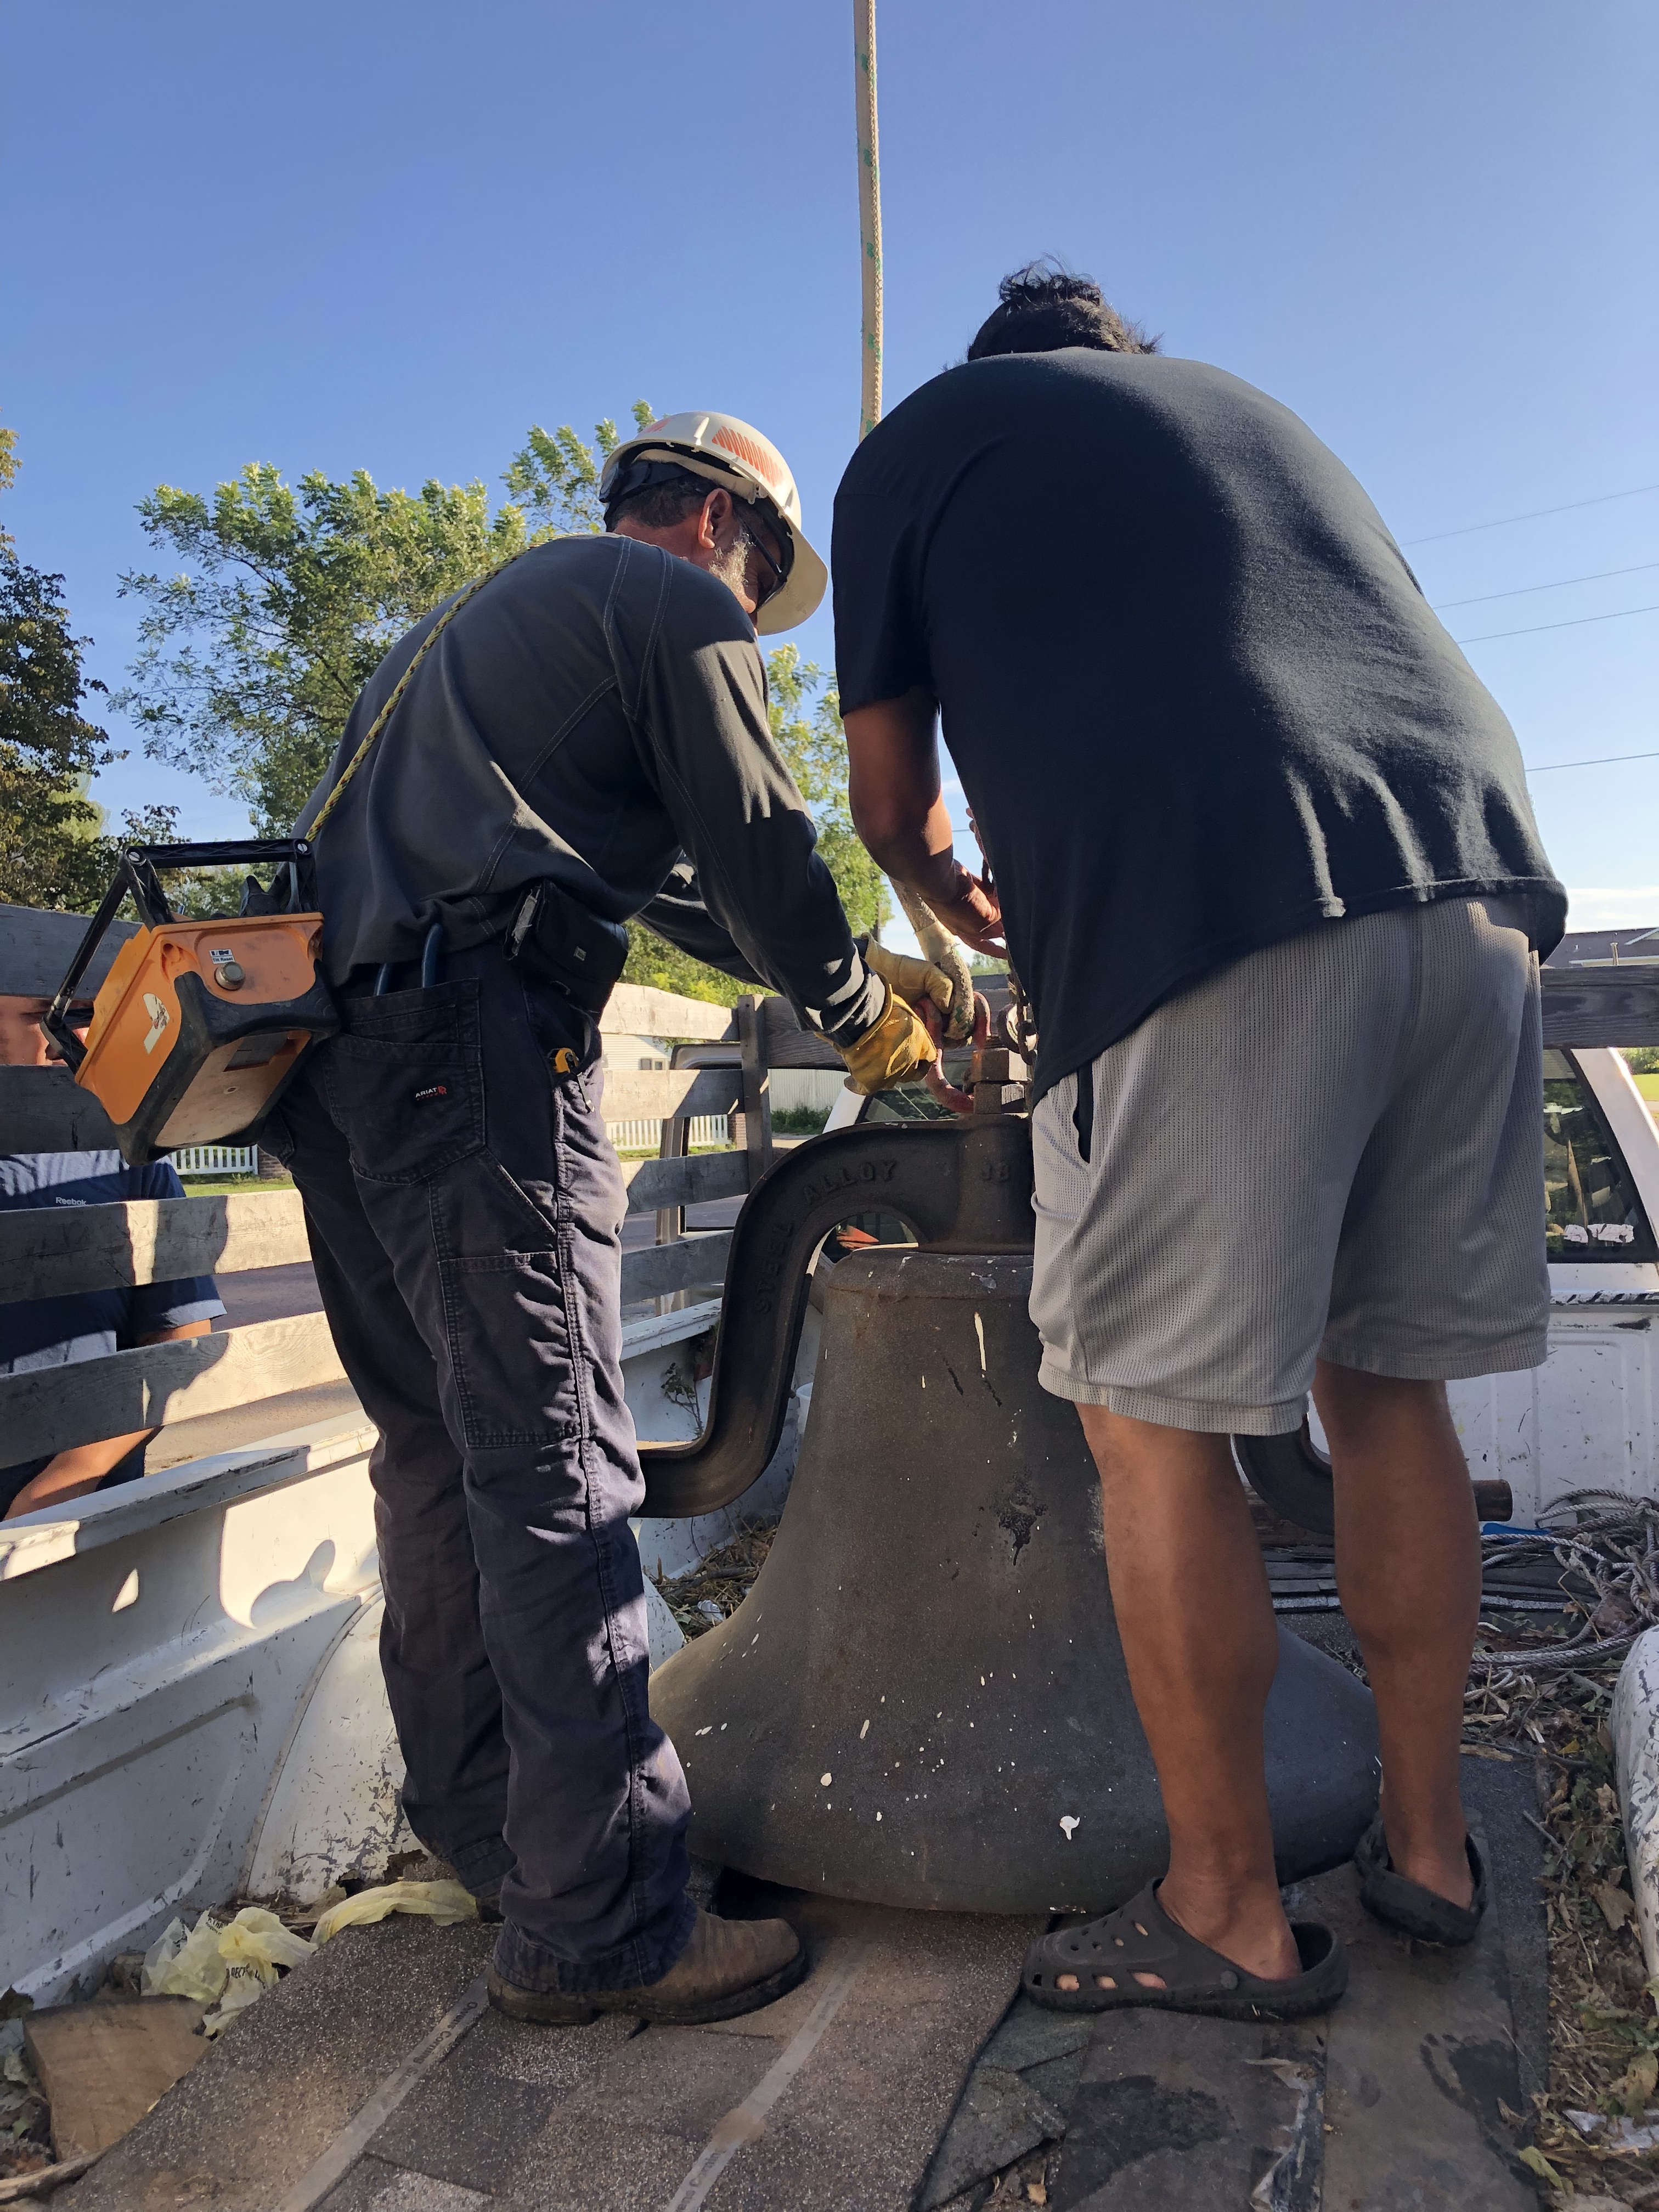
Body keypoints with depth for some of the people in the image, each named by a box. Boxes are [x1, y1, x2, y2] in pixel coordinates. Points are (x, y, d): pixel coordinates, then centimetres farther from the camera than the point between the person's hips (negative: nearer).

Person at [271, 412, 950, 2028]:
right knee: (553, 1465, -8)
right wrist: (863, 1019, 15)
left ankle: (474, 1826, 26)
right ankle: (599, 1925, -1)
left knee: (437, 1452, 13)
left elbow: (660, 872, 33)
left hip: (333, 1048, 10)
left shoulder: (487, 616, 34)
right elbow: (756, 851, -2)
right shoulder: (678, 604, 6)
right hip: (473, 1040, -9)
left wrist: (849, 966, 32)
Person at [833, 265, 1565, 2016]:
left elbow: (889, 801, 18)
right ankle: (1424, 1845, 26)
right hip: (1475, 883, 7)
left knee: (1152, 1416, 3)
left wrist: (968, 909, 38)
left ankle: (1232, 1915, 14)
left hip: (1201, 923, -6)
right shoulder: (1255, 411, 35)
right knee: (1386, 1385, 14)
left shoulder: (915, 441, 20)